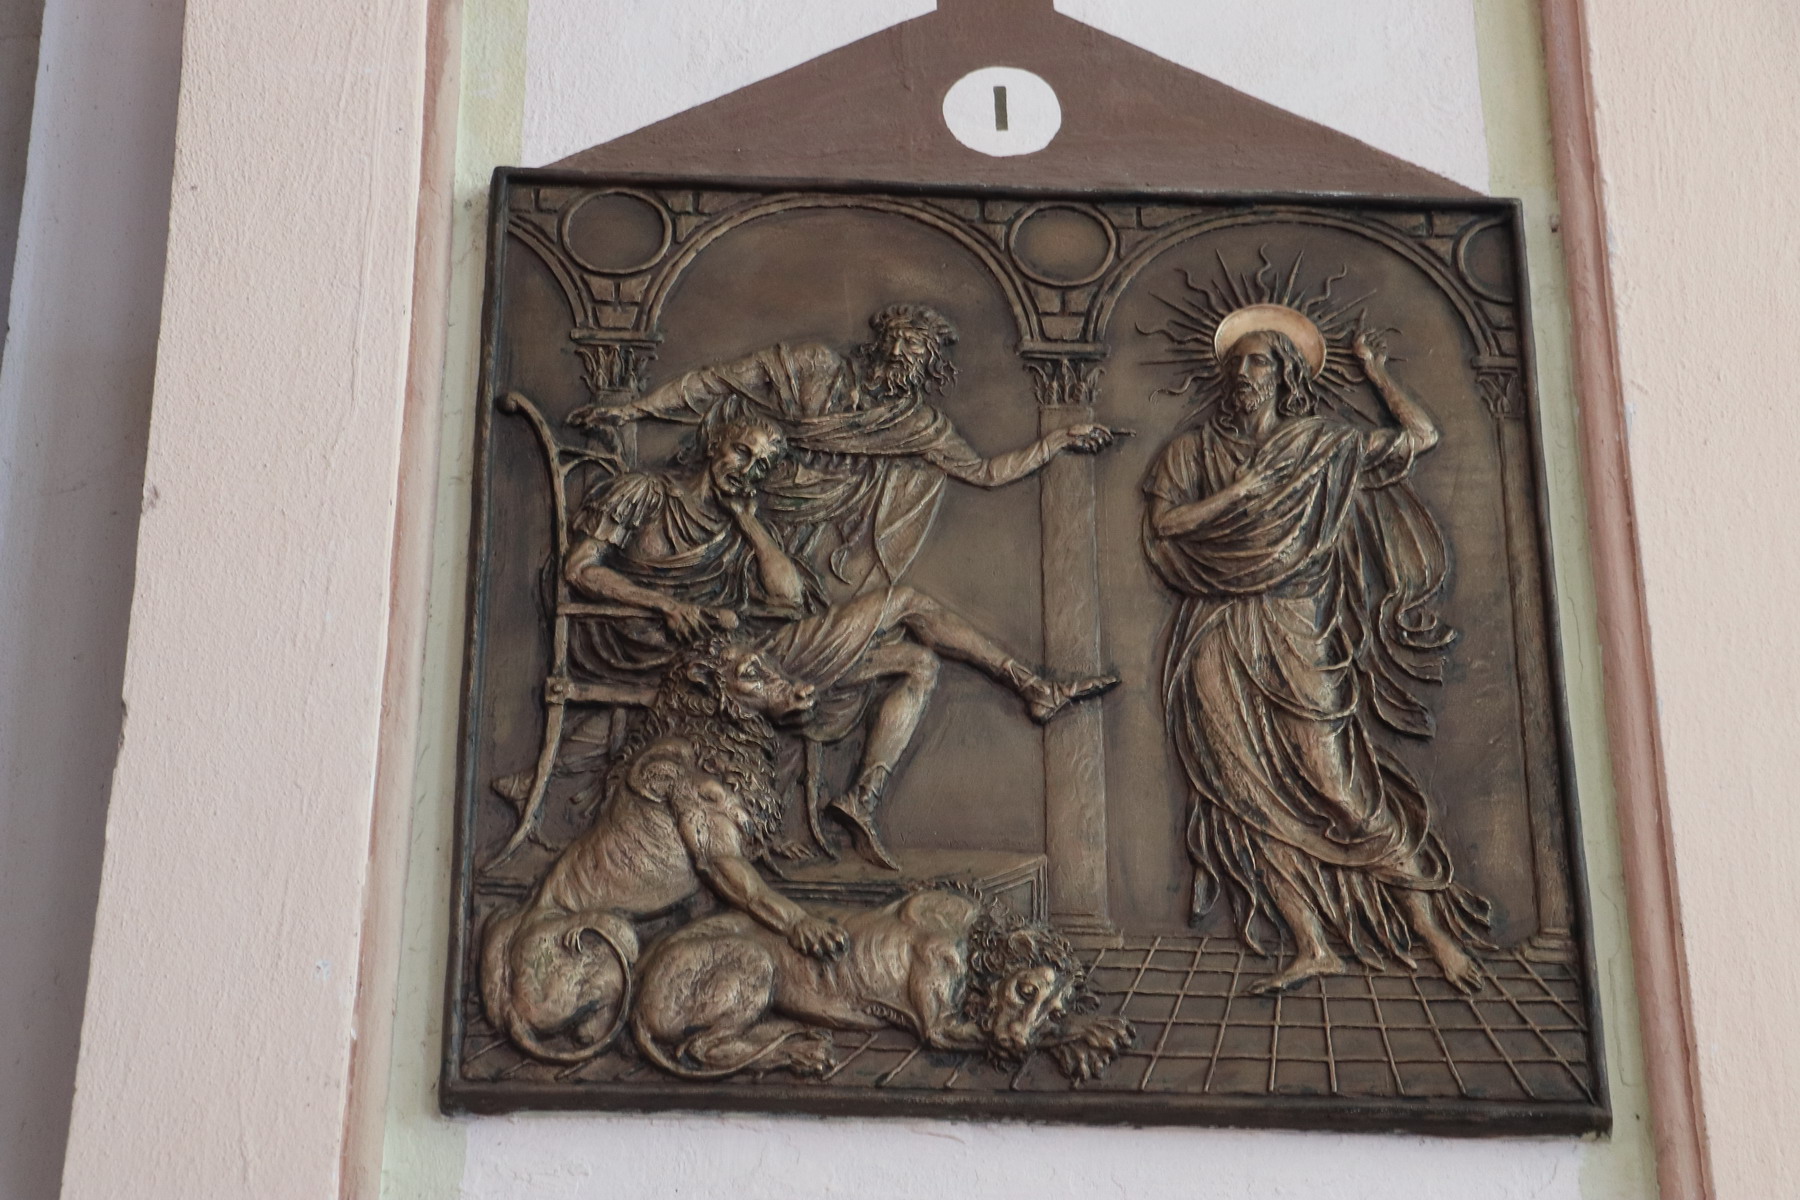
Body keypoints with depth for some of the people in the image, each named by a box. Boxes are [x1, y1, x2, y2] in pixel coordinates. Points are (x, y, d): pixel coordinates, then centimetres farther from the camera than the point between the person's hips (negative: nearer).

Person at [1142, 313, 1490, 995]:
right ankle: (1313, 946, -9)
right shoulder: (1196, 451, 17)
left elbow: (1421, 436, 16)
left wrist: (1376, 372, 22)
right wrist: (1242, 491, -1)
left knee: (1339, 784, -12)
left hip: (1298, 638, -2)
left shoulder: (1326, 444, 13)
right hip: (1224, 650, 3)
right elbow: (1164, 526, 5)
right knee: (1255, 792, -9)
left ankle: (1434, 931, -8)